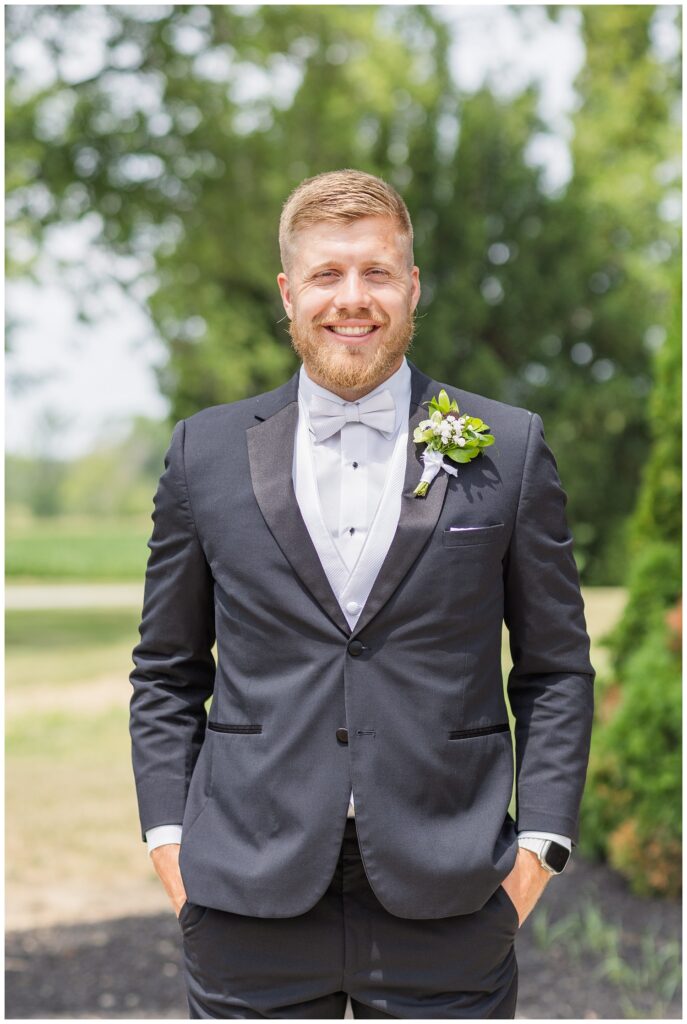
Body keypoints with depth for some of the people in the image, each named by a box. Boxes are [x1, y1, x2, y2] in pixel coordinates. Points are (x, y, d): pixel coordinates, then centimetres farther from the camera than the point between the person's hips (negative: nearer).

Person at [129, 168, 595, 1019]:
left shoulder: (509, 450, 4)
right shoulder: (205, 453, 6)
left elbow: (557, 668, 6)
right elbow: (166, 673, 11)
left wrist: (539, 839, -2)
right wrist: (168, 834, 2)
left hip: (445, 906, 0)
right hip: (252, 901, 1)